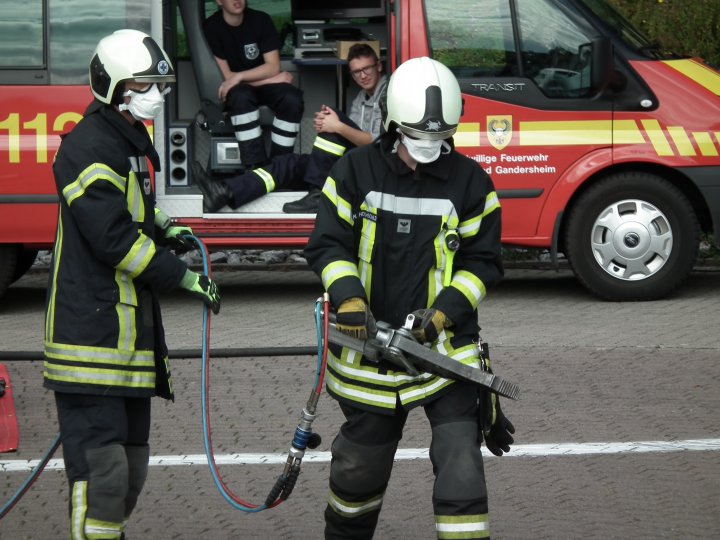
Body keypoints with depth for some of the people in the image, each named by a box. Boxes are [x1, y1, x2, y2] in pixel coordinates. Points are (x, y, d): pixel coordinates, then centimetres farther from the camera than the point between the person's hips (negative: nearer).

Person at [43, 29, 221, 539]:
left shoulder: (132, 142, 17)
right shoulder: (89, 147, -16)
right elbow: (113, 237, -22)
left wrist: (163, 228, 11)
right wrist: (183, 276, -17)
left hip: (129, 334, 11)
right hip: (93, 338, -11)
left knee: (131, 460, 17)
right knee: (101, 470, -13)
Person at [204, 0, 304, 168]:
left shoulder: (261, 20, -3)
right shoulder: (211, 28, -11)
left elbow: (273, 66, -8)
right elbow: (225, 76, -13)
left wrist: (239, 77, -24)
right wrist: (273, 79, -14)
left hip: (264, 85, 3)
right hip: (234, 91, -3)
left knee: (292, 99, -29)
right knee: (241, 96, -38)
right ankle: (255, 166, -40)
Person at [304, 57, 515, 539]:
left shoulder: (470, 182, -2)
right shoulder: (357, 172, -1)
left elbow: (483, 263, 0)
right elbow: (328, 244, -1)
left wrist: (444, 311, -16)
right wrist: (348, 297, -20)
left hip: (444, 345, -1)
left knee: (460, 466, -13)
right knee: (359, 466, 17)